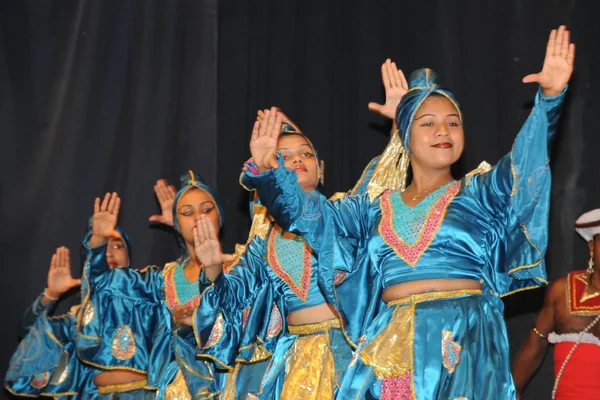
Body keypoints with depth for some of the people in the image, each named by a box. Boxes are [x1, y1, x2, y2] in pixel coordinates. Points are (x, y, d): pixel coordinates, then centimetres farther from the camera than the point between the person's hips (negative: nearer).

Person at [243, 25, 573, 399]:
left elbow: (525, 163, -8)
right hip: (393, 343, 2)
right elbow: (309, 212, 8)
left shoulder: (479, 192, 7)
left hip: (464, 339, -2)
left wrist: (549, 97, -23)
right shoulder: (377, 206, 14)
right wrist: (267, 171, -10)